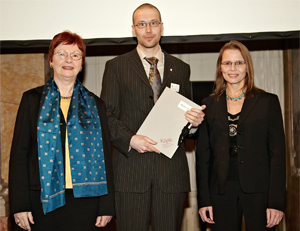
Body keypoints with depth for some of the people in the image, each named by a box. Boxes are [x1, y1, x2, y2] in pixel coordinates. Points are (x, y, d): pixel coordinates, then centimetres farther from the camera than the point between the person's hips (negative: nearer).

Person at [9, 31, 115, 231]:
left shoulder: (95, 105, 9)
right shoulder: (32, 99, 6)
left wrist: (107, 206, 1)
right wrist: (19, 205, -5)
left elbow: (105, 157, 7)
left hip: (84, 200, 1)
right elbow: (19, 153, 2)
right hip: (41, 200, -1)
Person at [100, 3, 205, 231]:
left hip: (171, 169, 2)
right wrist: (130, 139, -13)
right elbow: (106, 116, 3)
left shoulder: (181, 68, 16)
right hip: (131, 168, -2)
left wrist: (194, 120, -4)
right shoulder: (116, 66, 9)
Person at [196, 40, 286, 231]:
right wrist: (204, 199, 2)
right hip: (221, 192, 2)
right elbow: (203, 154, 8)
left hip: (259, 192, -2)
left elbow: (278, 153, -1)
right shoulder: (209, 105, 9)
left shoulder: (268, 101, 3)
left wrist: (276, 201, -8)